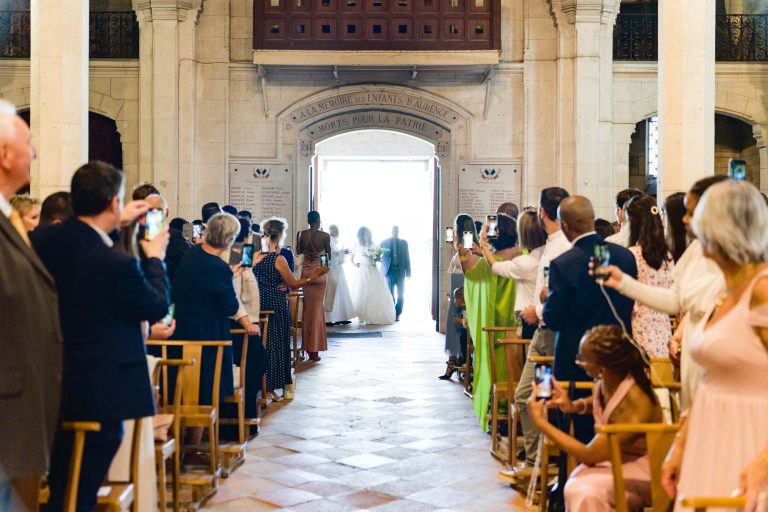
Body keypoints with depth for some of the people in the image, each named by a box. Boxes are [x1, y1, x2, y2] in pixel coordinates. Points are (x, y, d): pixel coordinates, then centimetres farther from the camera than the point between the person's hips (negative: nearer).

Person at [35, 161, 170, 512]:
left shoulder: (47, 243, -5)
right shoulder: (118, 264, -26)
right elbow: (158, 307, -9)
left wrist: (115, 223, 22)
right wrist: (155, 257, 4)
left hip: (56, 387, 7)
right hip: (102, 393, -7)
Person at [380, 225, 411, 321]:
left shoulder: (403, 243, 9)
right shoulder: (384, 242, 7)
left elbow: (407, 258, 7)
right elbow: (380, 256, 5)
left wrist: (408, 273, 2)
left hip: (401, 272, 1)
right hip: (389, 271, -1)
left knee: (401, 295, 2)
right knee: (390, 294, -2)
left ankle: (397, 314, 12)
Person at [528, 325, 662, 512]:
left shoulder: (634, 405, -31)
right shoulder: (605, 381, -11)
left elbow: (588, 455, -23)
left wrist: (540, 421, -20)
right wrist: (574, 406, -4)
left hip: (643, 468, -6)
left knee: (585, 489, -32)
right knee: (576, 487, -24)